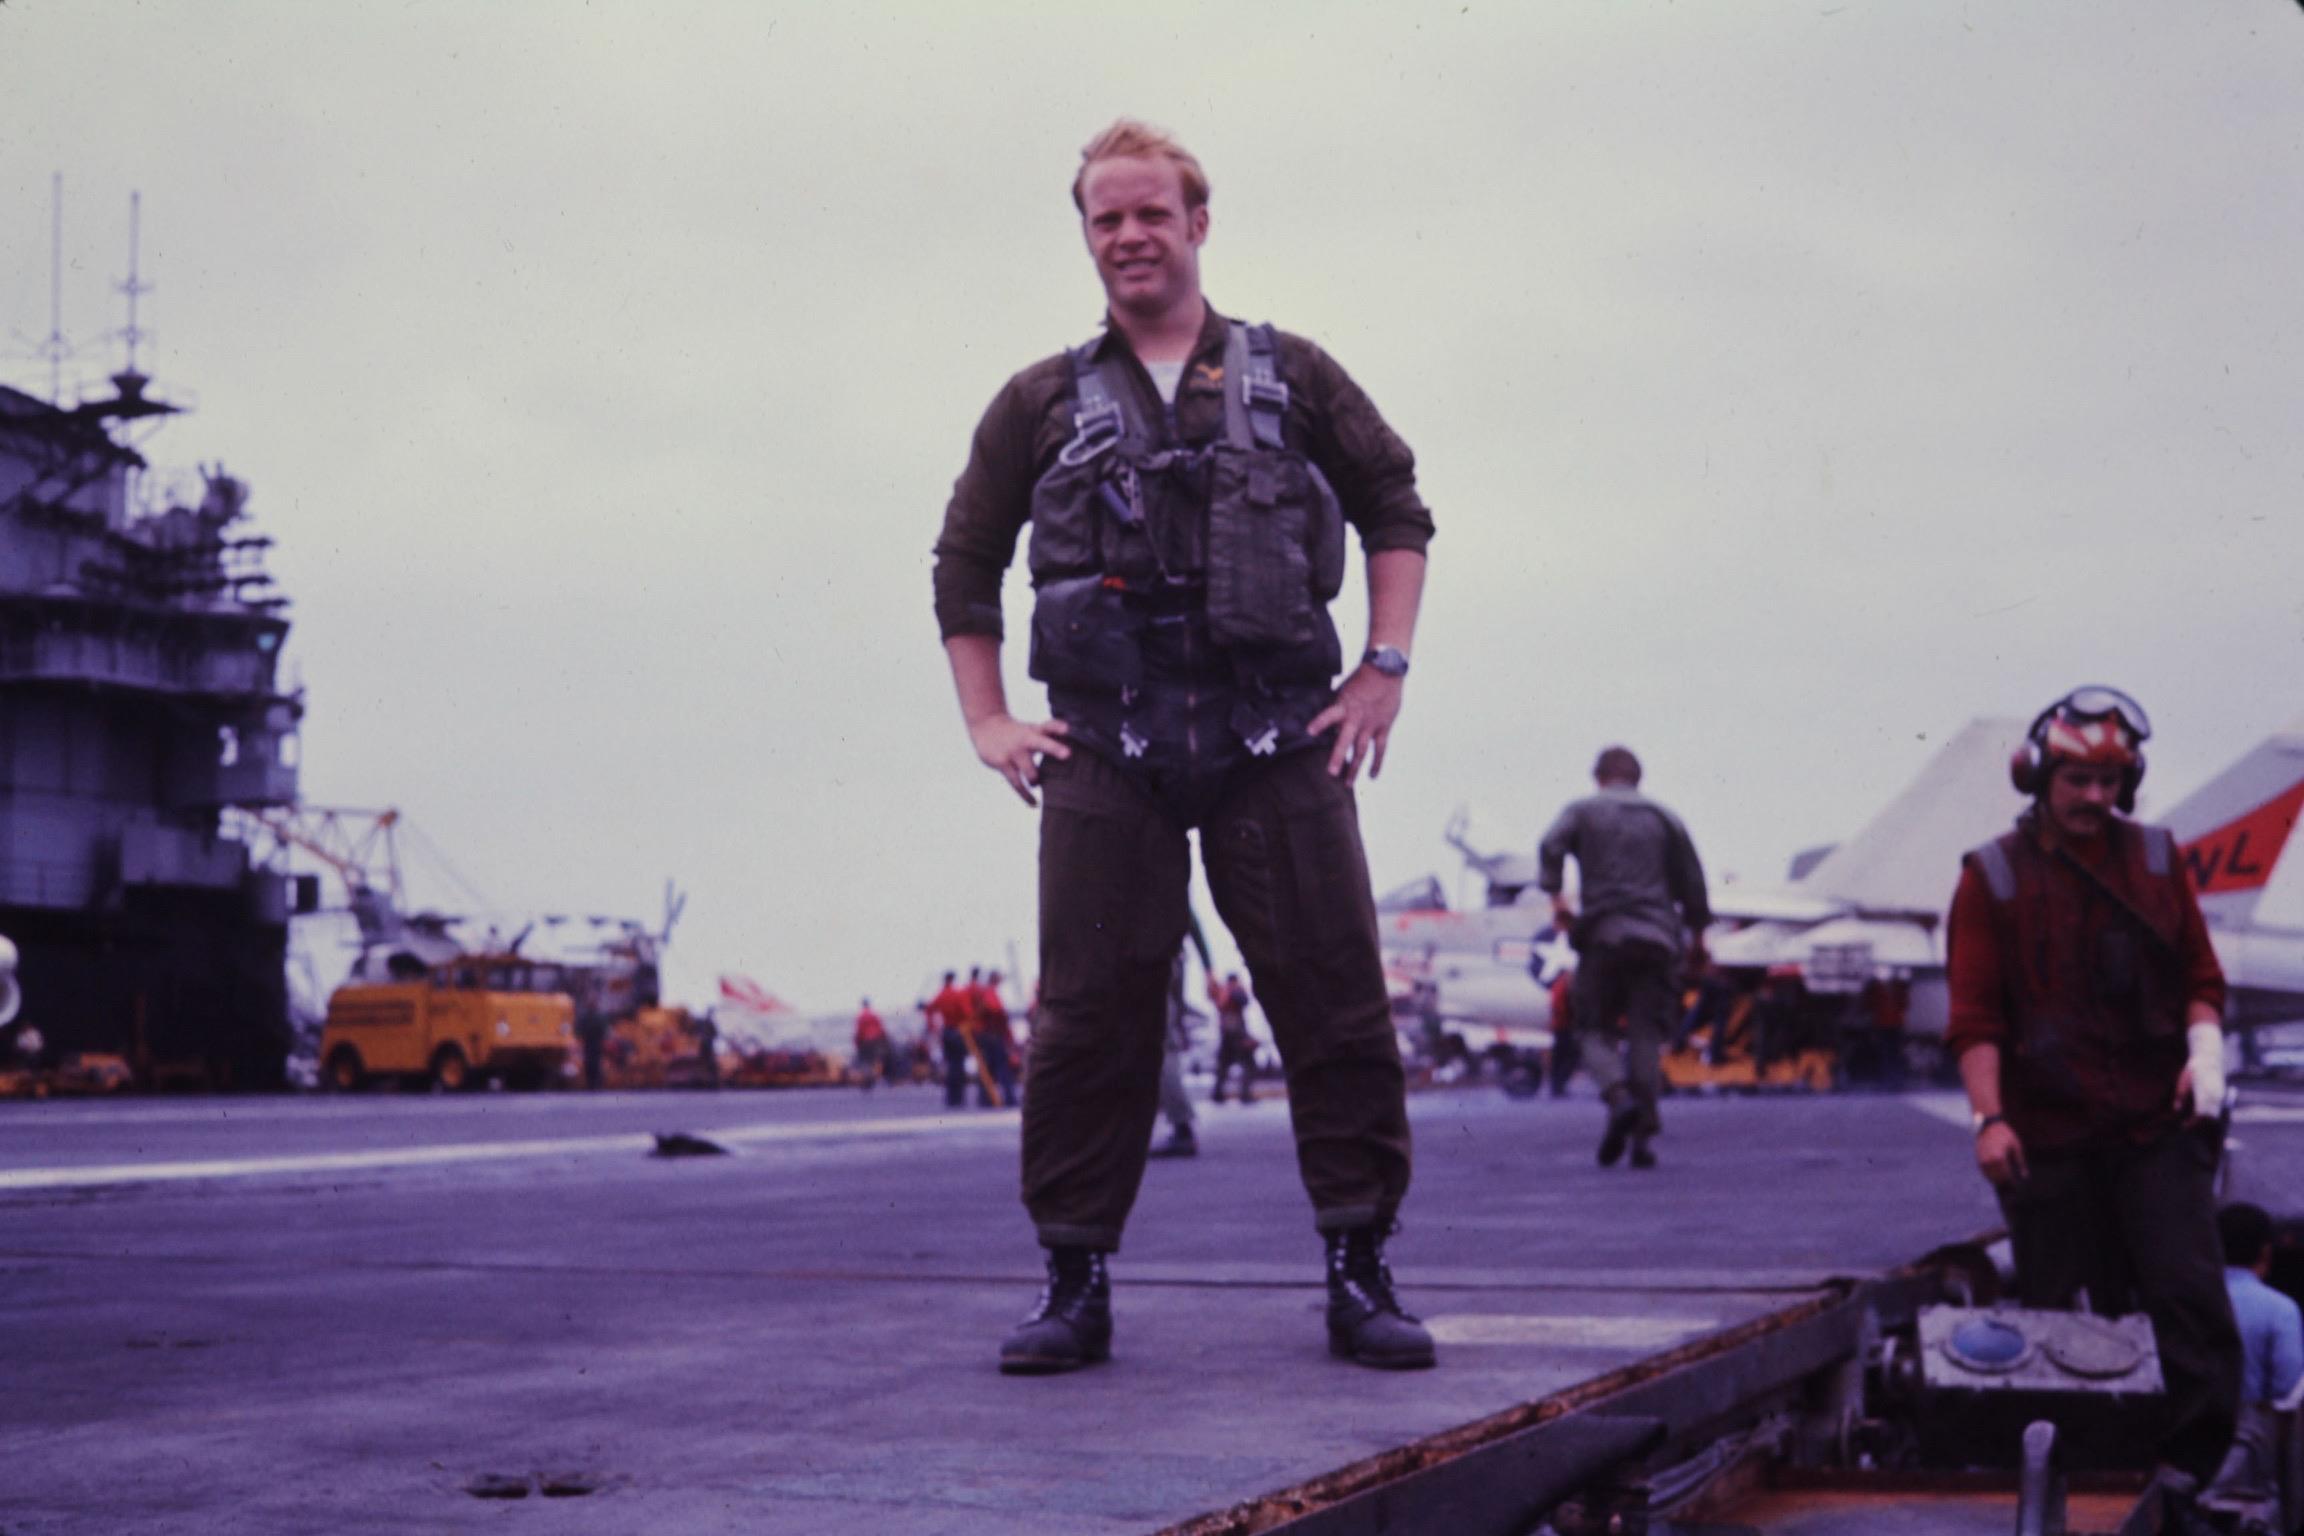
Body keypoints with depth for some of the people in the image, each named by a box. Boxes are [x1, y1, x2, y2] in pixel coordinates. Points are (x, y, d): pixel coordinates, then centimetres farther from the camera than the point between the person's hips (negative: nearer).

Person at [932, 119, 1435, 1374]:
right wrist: (988, 724, 11)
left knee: (1336, 1004, -2)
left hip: (1279, 745, 0)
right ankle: (1075, 1283, 8)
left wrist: (1384, 669, 5)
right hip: (1105, 755, 0)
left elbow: (1395, 506, 16)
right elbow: (964, 563, 20)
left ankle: (1359, 1273, 7)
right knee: (1089, 1019, -1)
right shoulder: (1041, 405, 13)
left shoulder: (1293, 377, 11)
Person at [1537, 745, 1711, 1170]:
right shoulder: (1664, 818, 16)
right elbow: (1691, 882, 14)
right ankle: (1643, 1133, -7)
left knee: (1597, 1031, 4)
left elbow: (1551, 846, -10)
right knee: (1646, 1035, 2)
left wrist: (1555, 897, -7)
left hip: (1603, 936, -2)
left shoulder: (1582, 811, 10)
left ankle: (1618, 1098, -23)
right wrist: (1697, 935, 24)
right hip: (1657, 940, 2)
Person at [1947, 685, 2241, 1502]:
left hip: (2158, 1125, 1)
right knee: (2064, 1314, 4)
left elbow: (2200, 976, 14)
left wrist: (2204, 1046, -6)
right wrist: (1989, 1117, -11)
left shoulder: (2156, 859, 10)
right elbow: (1974, 1015, -1)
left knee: (2189, 1289, -10)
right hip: (2047, 1138, -1)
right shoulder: (1992, 877, 2)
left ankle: (2200, 1460, -4)